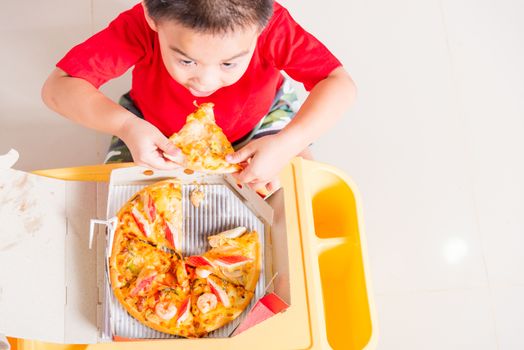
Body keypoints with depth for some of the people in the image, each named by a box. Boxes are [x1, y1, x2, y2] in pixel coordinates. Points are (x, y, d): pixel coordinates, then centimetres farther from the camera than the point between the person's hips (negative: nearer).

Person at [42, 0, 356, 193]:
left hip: (257, 123, 0)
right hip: (157, 134, 1)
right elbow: (57, 88, -30)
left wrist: (288, 143, -47)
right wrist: (124, 126, -47)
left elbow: (341, 85, -31)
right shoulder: (140, 26, -34)